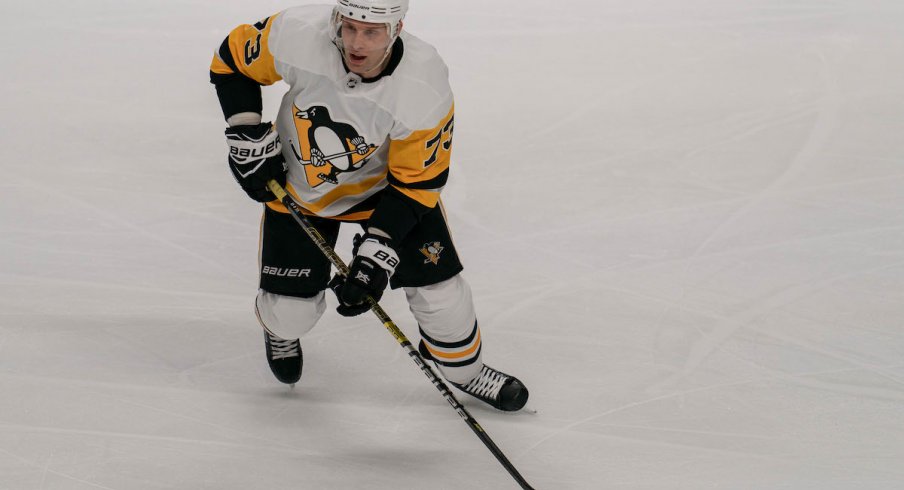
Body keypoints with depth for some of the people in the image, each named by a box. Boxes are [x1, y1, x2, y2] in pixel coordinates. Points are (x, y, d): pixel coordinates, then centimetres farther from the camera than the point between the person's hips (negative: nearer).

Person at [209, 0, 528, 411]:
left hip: (384, 183, -1)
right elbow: (233, 61, -12)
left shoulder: (425, 90, -33)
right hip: (299, 183, 1)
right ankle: (281, 330, 39)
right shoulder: (297, 34, -32)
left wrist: (377, 251, -30)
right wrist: (248, 137, -16)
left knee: (436, 284, -4)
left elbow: (415, 182, -23)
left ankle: (463, 368, 26)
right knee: (291, 309, 0)